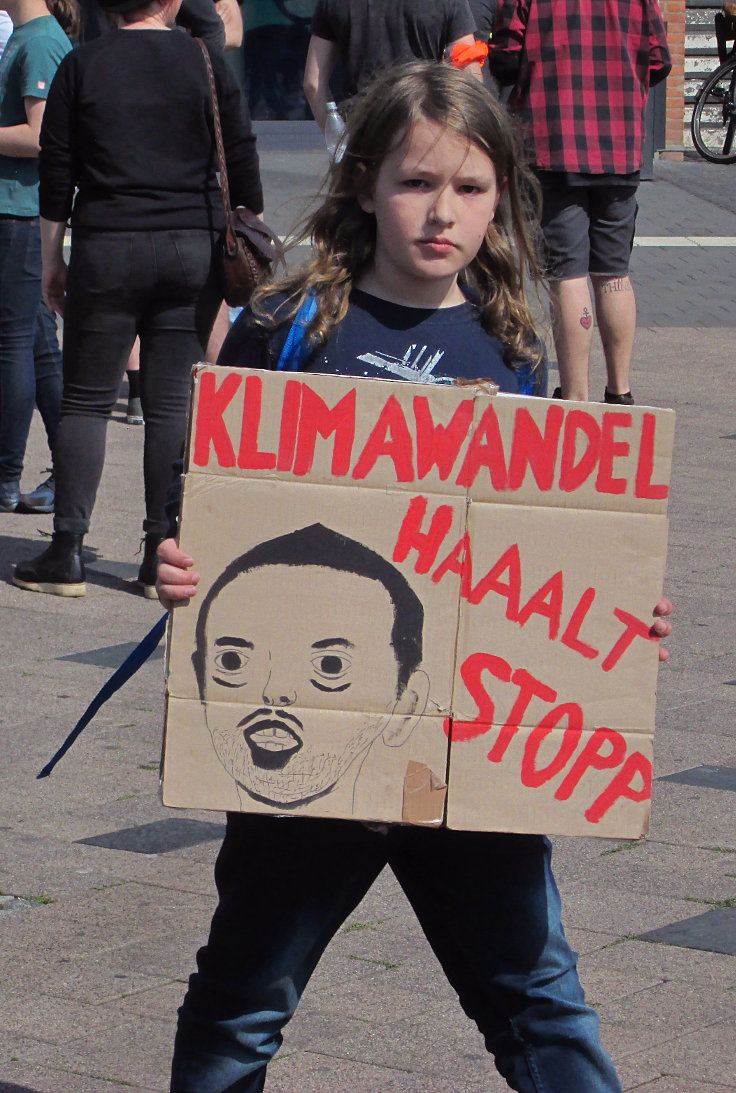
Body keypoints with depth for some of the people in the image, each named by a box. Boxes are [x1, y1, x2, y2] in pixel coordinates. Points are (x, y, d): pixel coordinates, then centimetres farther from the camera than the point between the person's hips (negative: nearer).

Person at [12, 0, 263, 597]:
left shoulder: (83, 64, 1)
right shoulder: (206, 62, 2)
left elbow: (56, 169, 3)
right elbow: (242, 162, 3)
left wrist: (52, 258, 10)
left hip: (106, 246, -1)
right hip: (192, 249, 1)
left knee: (86, 400, 4)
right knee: (173, 402, 4)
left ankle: (66, 554, 0)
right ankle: (161, 555, 4)